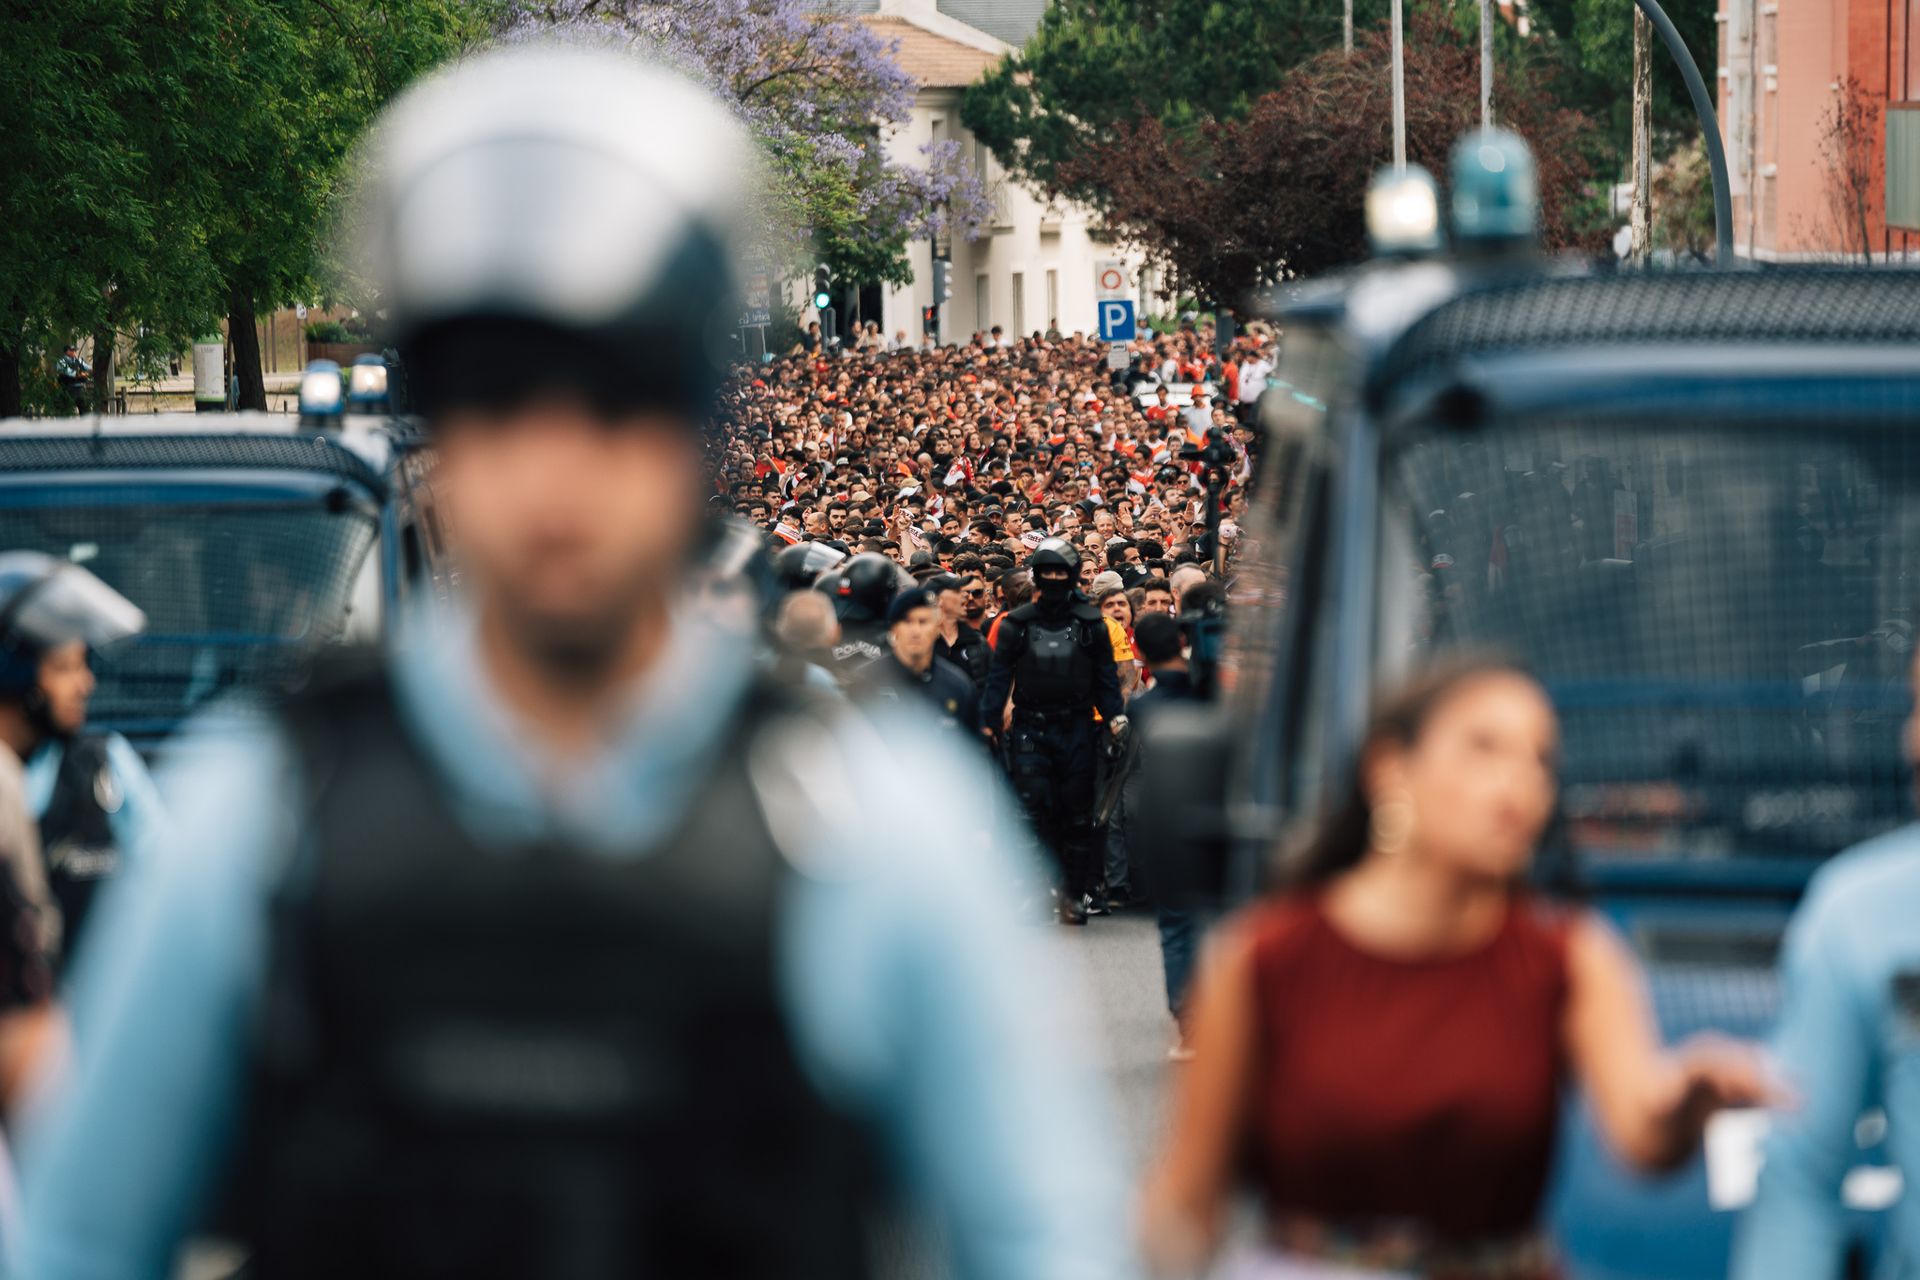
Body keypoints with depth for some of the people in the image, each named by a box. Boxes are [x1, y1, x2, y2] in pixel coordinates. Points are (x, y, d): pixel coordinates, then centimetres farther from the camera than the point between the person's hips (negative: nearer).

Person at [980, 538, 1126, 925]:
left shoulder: (1090, 623, 7)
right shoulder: (1017, 624, 7)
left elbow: (1105, 675, 9)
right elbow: (1000, 676, 5)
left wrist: (1114, 715, -4)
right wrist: (988, 720, -5)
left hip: (1076, 729, 0)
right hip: (1030, 729, 0)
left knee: (1077, 813, 2)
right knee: (1034, 809, -9)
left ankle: (1075, 893, 8)